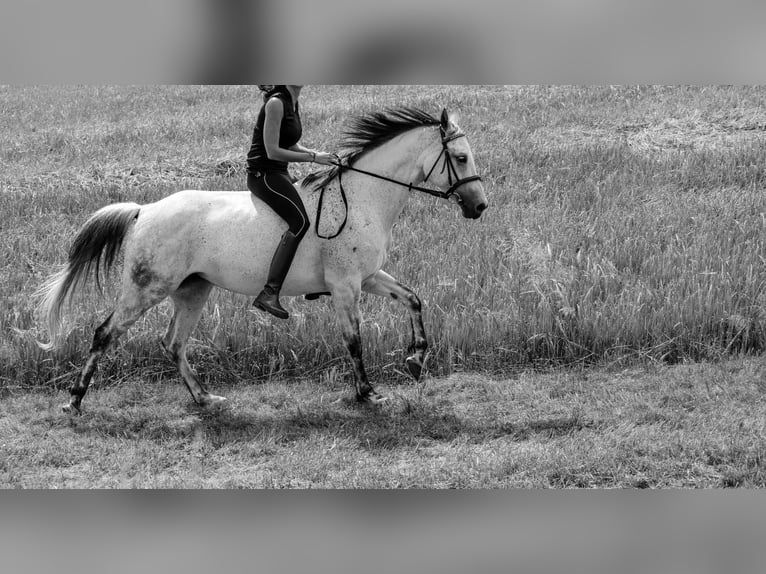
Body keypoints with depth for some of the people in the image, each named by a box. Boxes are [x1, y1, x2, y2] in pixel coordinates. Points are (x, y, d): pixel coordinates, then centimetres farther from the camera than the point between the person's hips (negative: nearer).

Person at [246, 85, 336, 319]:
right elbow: (272, 151, -21)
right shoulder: (275, 103, -16)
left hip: (279, 174, 10)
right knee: (300, 221, -26)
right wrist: (313, 158, -18)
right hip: (263, 174, -10)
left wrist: (318, 153, 2)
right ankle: (270, 293, -31)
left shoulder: (293, 103, 13)